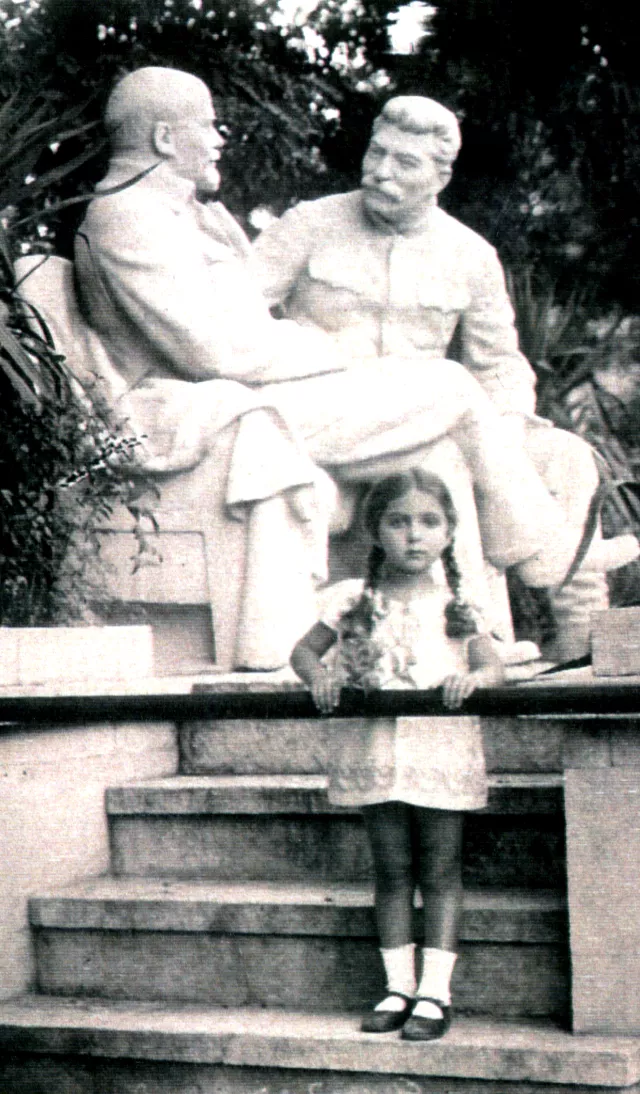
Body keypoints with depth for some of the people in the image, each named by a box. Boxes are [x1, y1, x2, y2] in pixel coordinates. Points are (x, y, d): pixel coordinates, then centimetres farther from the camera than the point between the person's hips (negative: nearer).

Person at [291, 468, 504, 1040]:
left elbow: (494, 665, 0)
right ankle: (399, 987, 14)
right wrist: (318, 674, -10)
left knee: (440, 870, 1)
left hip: (440, 751, -1)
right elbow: (304, 650, 13)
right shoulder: (353, 600, 6)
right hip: (375, 752, 2)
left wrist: (472, 676, -23)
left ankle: (436, 991, 5)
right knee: (392, 871, 7)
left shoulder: (457, 605, 3)